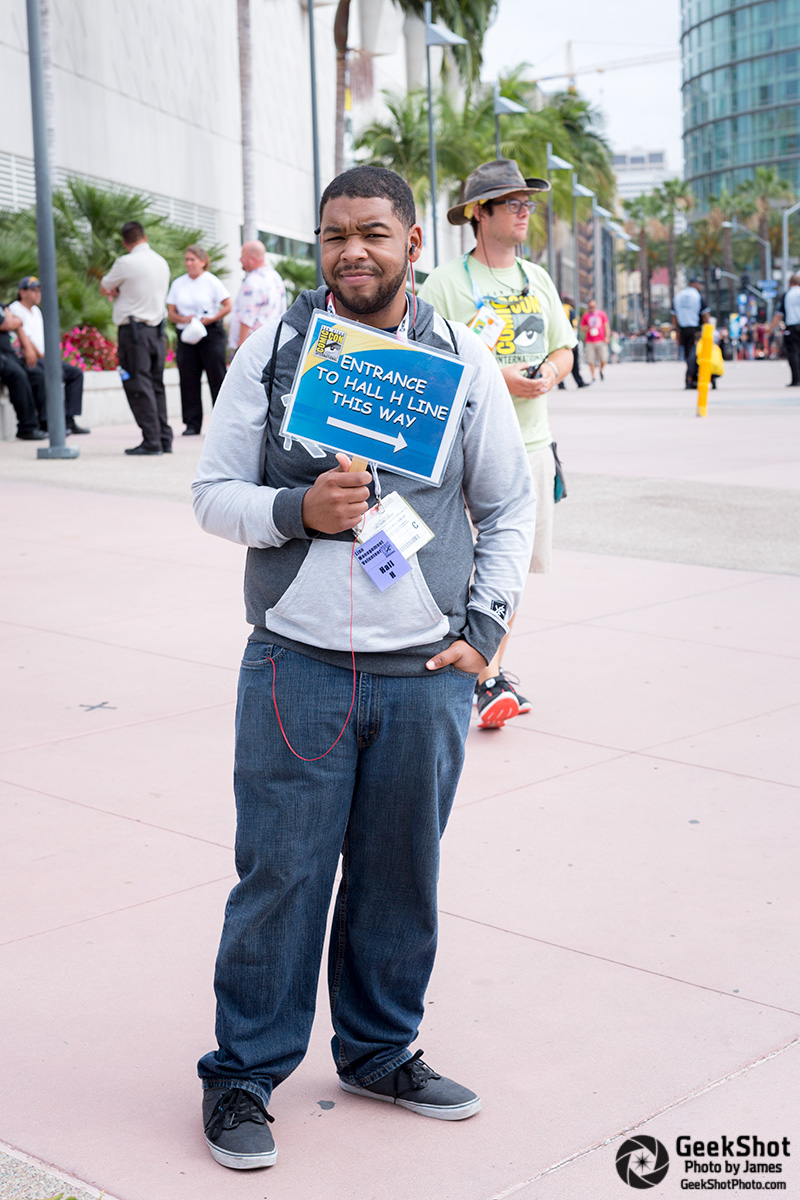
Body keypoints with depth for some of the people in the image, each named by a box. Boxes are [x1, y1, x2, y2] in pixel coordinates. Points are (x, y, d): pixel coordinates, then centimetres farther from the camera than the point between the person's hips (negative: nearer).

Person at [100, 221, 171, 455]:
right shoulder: (161, 262, 11)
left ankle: (152, 441, -7)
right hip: (157, 329, 7)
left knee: (139, 386, -4)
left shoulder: (126, 263, -11)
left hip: (133, 329, -7)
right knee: (156, 385, 12)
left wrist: (115, 291, 21)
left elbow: (105, 288, 3)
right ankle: (165, 439, 12)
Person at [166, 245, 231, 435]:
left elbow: (227, 307, -1)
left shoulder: (212, 282, 0)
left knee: (217, 377, -5)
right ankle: (192, 423, 7)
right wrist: (184, 319, -11)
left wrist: (210, 319, -14)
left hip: (211, 335, -4)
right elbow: (171, 312, 10)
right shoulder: (178, 284, 11)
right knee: (189, 380, 2)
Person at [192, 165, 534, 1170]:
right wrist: (301, 509, -16)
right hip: (297, 663, -2)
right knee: (279, 875, 2)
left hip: (427, 672, 2)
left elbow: (508, 506, 12)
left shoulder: (463, 361, 6)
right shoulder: (272, 349, 2)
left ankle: (379, 1051, 31)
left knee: (401, 874, 12)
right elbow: (214, 493, 2)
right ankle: (242, 1072, 19)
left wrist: (485, 628, 2)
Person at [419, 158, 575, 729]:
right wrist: (494, 377, -19)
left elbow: (564, 348, 21)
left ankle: (491, 665, 21)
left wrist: (550, 372, -3)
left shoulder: (538, 279, 14)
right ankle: (489, 681, -2)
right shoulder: (445, 282, -6)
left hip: (532, 440, 6)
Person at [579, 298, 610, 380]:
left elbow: (606, 326, 9)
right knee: (591, 361, -5)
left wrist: (607, 336, -3)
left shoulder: (602, 314, 7)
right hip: (589, 342, 0)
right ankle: (593, 377, 6)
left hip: (601, 341, 0)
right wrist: (587, 328, -12)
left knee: (604, 360, -6)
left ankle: (601, 371, 24)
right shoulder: (585, 316, 7)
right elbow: (582, 329, 10)